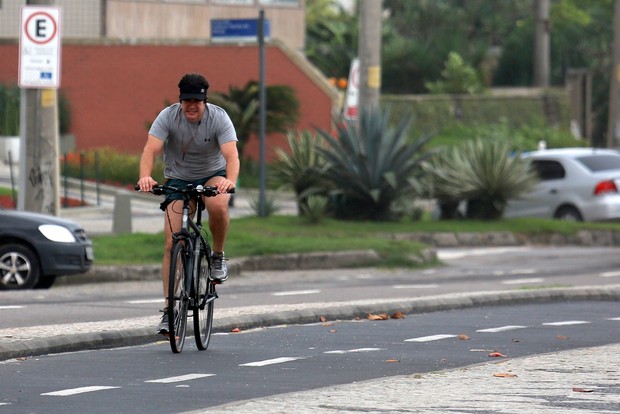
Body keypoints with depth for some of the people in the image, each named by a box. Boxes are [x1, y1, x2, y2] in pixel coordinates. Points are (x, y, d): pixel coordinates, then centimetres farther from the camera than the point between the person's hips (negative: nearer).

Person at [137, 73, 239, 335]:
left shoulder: (218, 118, -19)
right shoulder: (168, 117, -18)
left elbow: (231, 155, -31)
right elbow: (150, 150, -30)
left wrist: (230, 180, -53)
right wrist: (145, 176, -50)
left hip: (213, 175, -1)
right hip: (178, 179, 1)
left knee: (219, 206, -37)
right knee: (172, 243, -12)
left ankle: (218, 256, -8)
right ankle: (169, 309, -7)